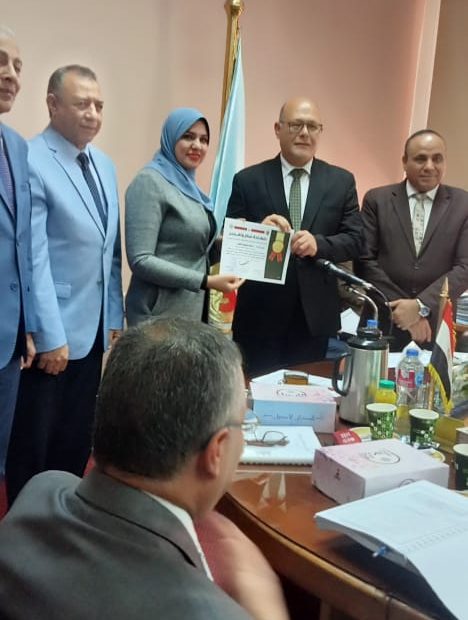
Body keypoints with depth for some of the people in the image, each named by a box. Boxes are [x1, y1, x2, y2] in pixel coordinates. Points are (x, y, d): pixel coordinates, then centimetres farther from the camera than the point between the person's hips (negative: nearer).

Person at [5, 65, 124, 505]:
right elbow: (32, 259, -17)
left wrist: (115, 317, 12)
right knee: (33, 443, 9)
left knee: (78, 438, 17)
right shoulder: (31, 162, -14)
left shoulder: (104, 165, 10)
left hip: (93, 327, 7)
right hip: (52, 331, -7)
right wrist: (50, 336, -16)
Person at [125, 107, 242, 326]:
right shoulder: (150, 181, -11)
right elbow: (141, 260, -19)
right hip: (160, 315, -8)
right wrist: (206, 281, -21)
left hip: (193, 310, 8)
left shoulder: (188, 185, 12)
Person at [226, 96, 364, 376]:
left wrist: (318, 243, -19)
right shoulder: (248, 180, 1)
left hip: (316, 315, 2)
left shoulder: (342, 181, 6)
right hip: (260, 315, -1)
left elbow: (355, 240, 0)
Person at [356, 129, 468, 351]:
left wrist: (421, 306, -14)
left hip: (435, 328, 1)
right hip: (382, 324, 0)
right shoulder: (377, 199, 2)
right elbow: (365, 260, -3)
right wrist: (401, 306, -9)